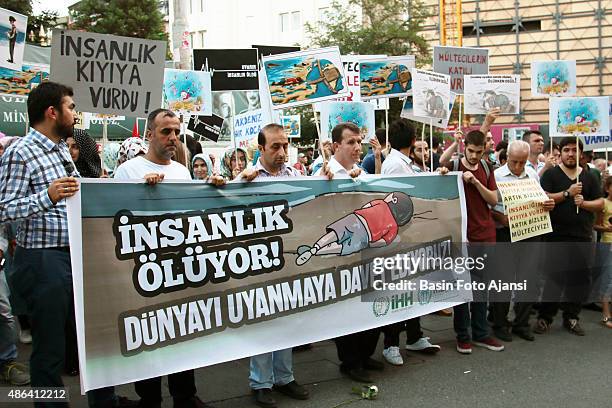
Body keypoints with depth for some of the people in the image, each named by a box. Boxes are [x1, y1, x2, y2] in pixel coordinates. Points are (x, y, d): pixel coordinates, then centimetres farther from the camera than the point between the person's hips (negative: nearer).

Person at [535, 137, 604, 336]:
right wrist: (567, 193, -16)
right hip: (557, 236, -4)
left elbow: (600, 203, 10)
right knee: (555, 277, -4)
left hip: (583, 236, 4)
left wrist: (583, 203, -8)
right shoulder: (551, 174, 3)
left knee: (579, 278, 6)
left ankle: (571, 317, 19)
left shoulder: (589, 177, 13)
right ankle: (545, 317, 6)